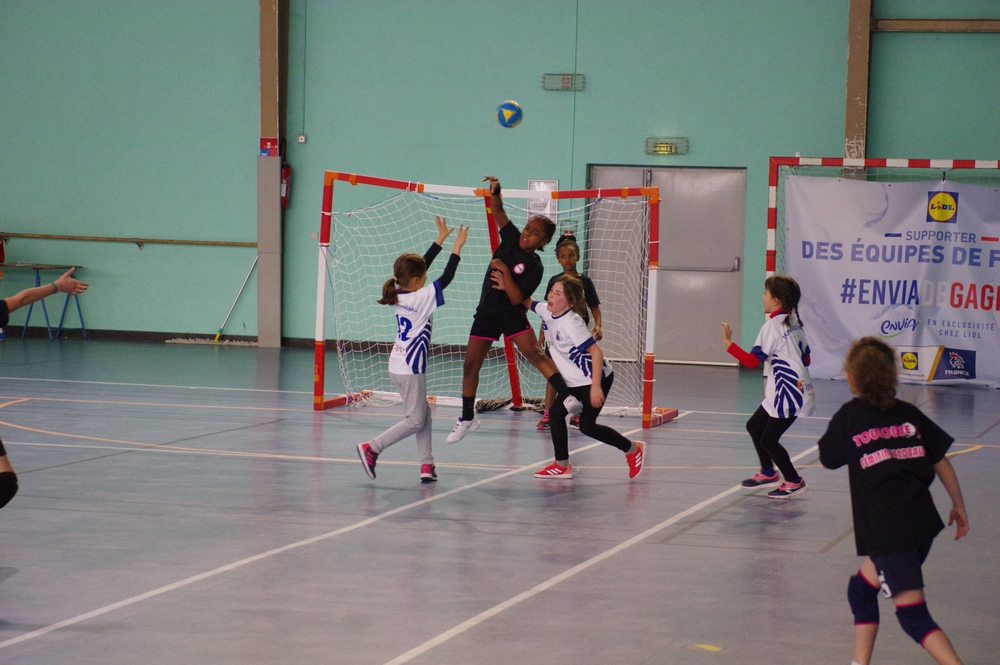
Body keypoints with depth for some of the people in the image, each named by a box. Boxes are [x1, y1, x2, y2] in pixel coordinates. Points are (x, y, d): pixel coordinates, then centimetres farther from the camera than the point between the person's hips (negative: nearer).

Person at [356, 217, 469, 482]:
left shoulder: (400, 294, 3)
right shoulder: (422, 298, -18)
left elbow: (423, 263, 13)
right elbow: (447, 277, -16)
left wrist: (441, 238, 16)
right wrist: (457, 246, -7)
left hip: (398, 365, 9)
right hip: (410, 368, -9)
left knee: (424, 414, 13)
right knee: (414, 421, 0)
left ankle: (427, 464, 11)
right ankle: (372, 448, -5)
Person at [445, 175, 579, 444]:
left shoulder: (534, 266, -12)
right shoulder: (511, 238, 1)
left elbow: (517, 298, -19)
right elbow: (497, 210, -2)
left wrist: (505, 271, -25)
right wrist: (495, 190, -20)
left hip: (512, 315, -5)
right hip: (486, 314, 5)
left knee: (533, 353, -25)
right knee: (470, 365, 6)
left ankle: (568, 397, -34)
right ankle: (467, 419, 21)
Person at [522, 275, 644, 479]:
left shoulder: (571, 323, -27)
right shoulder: (546, 312, -3)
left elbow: (596, 352, -29)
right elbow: (527, 302, 17)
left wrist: (596, 386, -32)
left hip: (597, 378, -8)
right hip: (575, 381, 9)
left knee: (586, 426, -8)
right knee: (555, 413, 2)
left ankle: (633, 449, 10)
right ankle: (562, 465, 11)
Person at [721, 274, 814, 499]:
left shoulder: (772, 325, -15)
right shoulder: (793, 321, 11)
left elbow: (752, 361, -19)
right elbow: (806, 358, 15)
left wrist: (729, 343, -16)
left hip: (789, 394, -10)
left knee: (768, 440, -2)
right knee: (754, 426, 19)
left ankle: (794, 482, 10)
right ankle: (768, 473, 32)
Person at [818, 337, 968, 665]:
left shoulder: (849, 416, -3)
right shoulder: (908, 413, 9)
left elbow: (828, 459, 11)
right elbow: (941, 462, 10)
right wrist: (958, 506, 19)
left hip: (887, 532, -6)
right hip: (923, 521, 6)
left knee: (913, 616, -8)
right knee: (861, 588, 24)